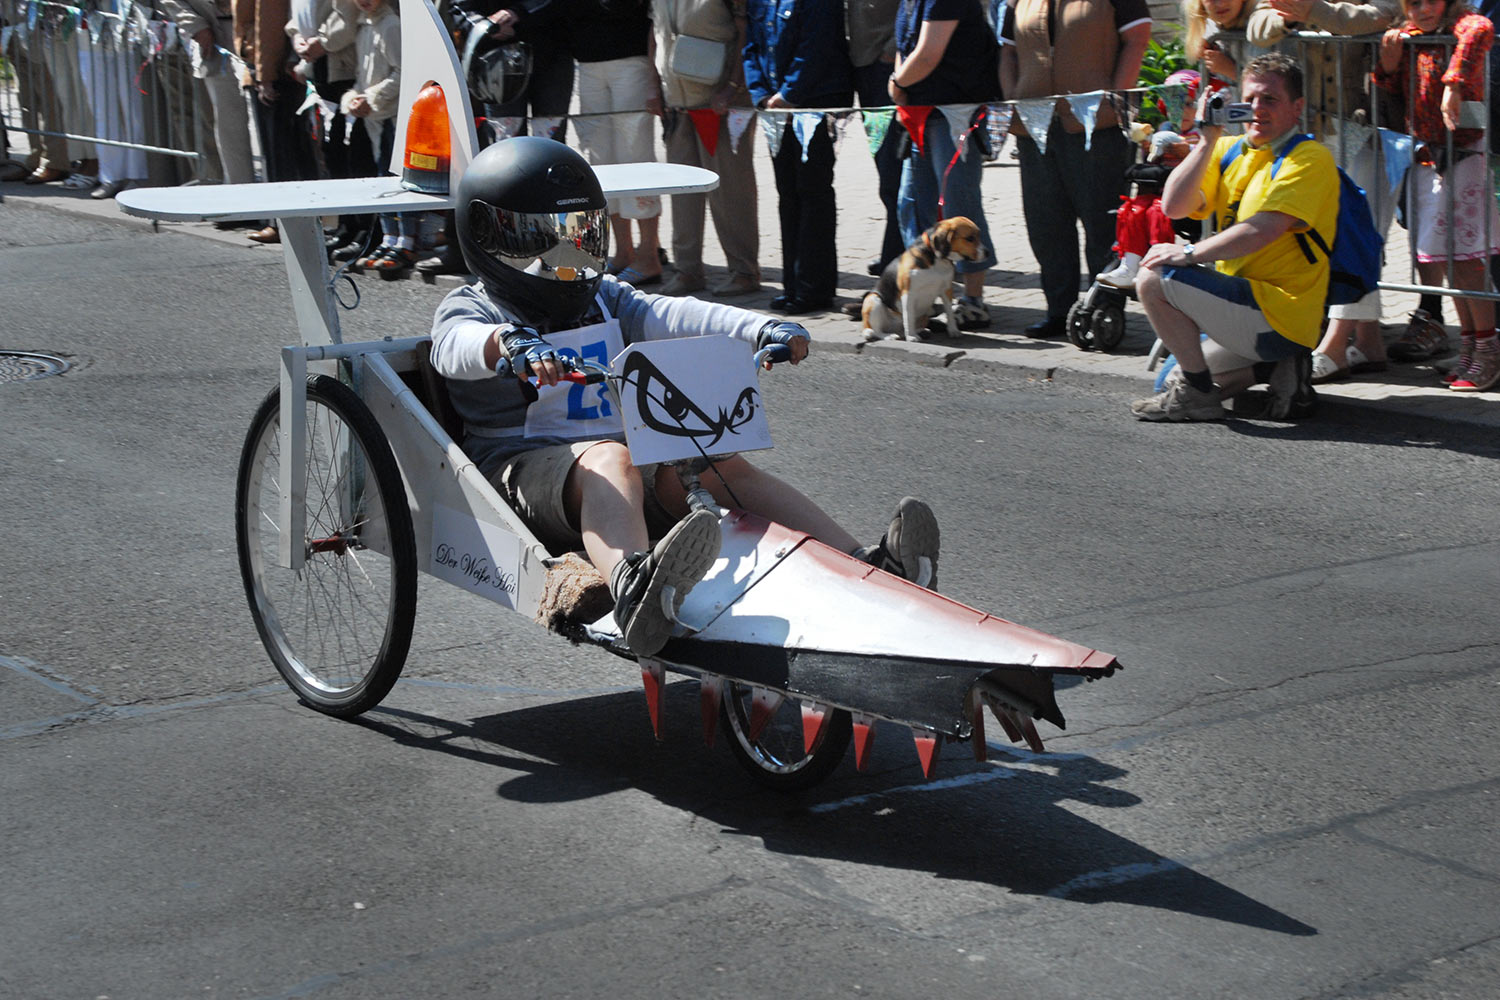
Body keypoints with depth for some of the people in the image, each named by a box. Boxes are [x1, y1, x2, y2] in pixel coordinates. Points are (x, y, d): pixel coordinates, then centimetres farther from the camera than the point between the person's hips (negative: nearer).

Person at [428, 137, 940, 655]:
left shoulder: (603, 298, 22)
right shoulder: (469, 309, 6)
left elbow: (673, 316, 4)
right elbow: (454, 345, -20)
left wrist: (760, 328, -15)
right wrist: (510, 343, -45)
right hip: (527, 464, -6)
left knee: (722, 466, -17)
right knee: (611, 462, -37)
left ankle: (869, 565, -28)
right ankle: (634, 589, -72)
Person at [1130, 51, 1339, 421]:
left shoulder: (1310, 158, -12)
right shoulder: (1231, 150, 11)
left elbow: (1264, 229, -25)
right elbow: (1173, 207, -1)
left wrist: (1188, 254, -21)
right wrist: (1208, 140, -7)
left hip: (1277, 314, -10)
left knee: (1153, 279, -18)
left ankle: (1198, 394, -10)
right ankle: (1276, 365, 11)